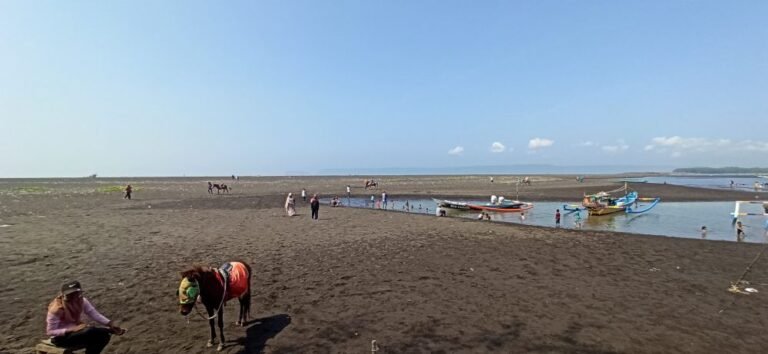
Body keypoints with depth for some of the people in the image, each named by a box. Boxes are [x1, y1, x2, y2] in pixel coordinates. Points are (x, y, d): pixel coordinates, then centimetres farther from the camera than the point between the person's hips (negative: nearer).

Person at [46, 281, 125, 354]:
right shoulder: (57, 309, -22)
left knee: (104, 336, -15)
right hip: (61, 337, -6)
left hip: (76, 331, 6)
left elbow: (95, 314, -10)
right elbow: (50, 331, -18)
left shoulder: (82, 301, -7)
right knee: (90, 331, -36)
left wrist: (110, 324, -22)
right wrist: (71, 330, -30)